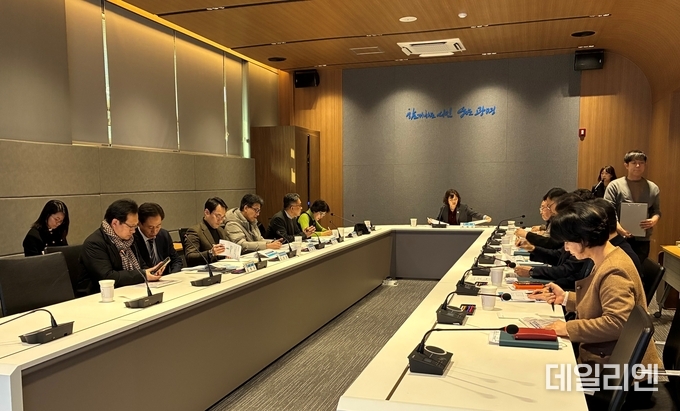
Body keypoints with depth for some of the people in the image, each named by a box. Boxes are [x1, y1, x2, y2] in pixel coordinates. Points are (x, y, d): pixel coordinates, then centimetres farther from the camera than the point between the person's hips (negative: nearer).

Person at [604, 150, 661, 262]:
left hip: (642, 239, 3)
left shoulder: (653, 188, 10)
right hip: (619, 238, -3)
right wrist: (619, 228, -23)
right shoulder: (615, 185, -2)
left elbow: (656, 210, 14)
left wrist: (654, 220, -10)